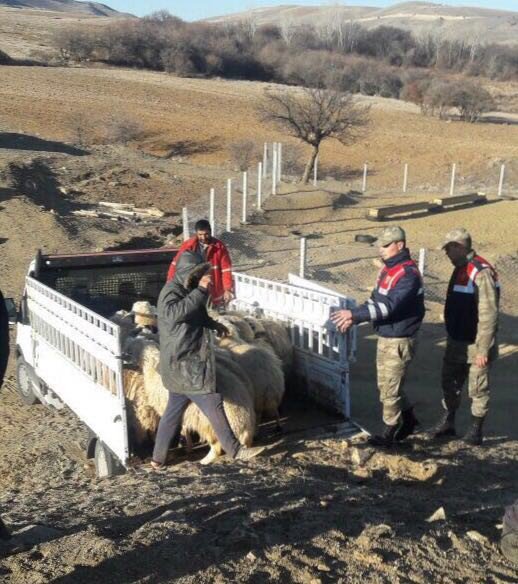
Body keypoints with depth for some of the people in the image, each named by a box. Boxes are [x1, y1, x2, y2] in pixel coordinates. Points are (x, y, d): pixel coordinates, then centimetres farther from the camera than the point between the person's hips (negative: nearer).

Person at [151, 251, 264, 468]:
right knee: (213, 404, -1)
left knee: (174, 409, 14)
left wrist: (213, 324, 17)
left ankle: (158, 458, 22)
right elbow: (175, 312, -39)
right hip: (185, 364, -10)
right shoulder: (172, 291, -16)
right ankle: (234, 450, 12)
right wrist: (201, 290, -35)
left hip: (184, 363, 10)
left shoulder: (183, 290, 15)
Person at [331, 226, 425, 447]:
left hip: (399, 341, -9)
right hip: (385, 337, 9)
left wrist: (354, 314, -30)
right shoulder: (388, 269, 9)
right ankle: (409, 418, 38)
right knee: (385, 385, 19)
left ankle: (389, 433, 18)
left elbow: (389, 306, -30)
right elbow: (376, 299, 13)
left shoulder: (408, 274, -22)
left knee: (390, 389, 2)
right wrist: (354, 317, -1)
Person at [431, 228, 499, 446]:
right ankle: (447, 422, 31)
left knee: (478, 389, 6)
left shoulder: (481, 272, -22)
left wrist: (483, 350, -23)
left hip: (475, 345, -9)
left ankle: (476, 430, 20)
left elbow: (488, 314, -24)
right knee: (449, 382, 17)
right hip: (456, 342, 9)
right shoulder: (460, 269, 9)